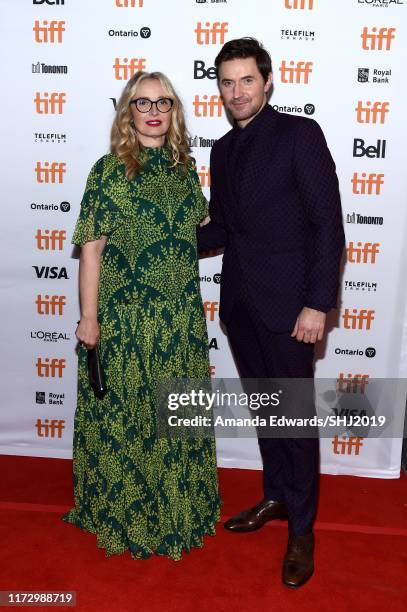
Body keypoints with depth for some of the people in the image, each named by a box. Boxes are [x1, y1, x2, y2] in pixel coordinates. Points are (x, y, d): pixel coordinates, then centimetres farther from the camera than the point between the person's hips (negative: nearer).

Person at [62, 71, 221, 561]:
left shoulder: (183, 166, 7)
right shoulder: (109, 171, -9)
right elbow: (91, 248, -11)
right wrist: (89, 318, -12)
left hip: (181, 315, 5)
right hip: (125, 319, -5)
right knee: (125, 415, 8)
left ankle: (177, 505, 39)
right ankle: (125, 512, 31)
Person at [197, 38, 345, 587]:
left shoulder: (300, 134, -6)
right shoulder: (222, 150, 13)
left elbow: (328, 223, -11)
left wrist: (318, 304, -16)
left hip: (286, 302, -6)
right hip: (239, 301, 6)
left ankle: (302, 529, 20)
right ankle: (276, 496, 36)